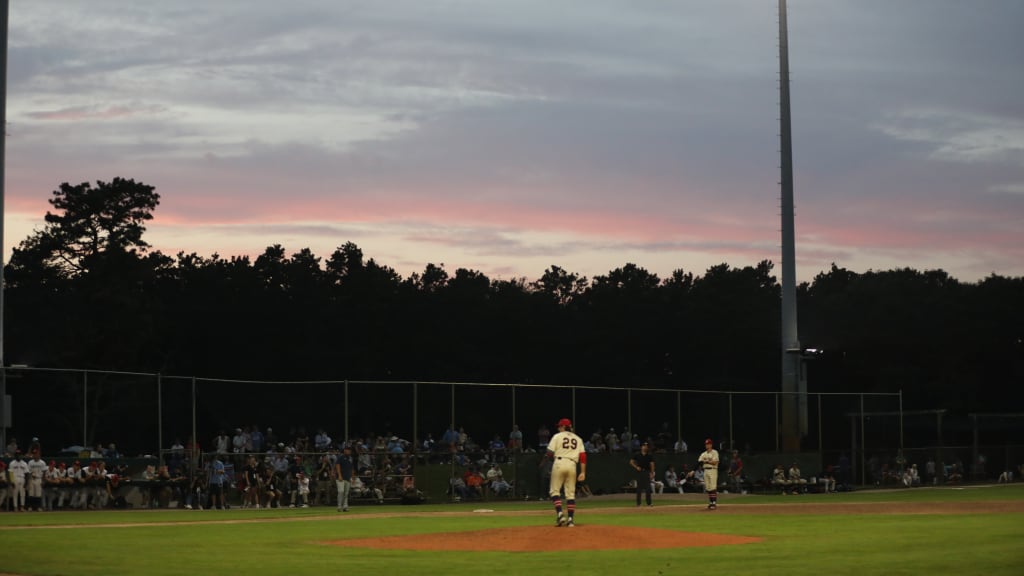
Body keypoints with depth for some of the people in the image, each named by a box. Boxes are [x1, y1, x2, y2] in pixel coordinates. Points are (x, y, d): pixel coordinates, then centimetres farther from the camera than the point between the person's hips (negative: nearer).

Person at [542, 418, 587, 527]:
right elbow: (583, 456, 6)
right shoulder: (578, 439, 16)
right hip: (572, 465, 3)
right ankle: (570, 519, 2)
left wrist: (547, 457, 21)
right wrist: (583, 472, 4)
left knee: (554, 490, 4)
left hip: (559, 463, -3)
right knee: (570, 493, 7)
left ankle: (560, 514, -14)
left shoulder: (557, 436, 5)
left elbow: (549, 453, -2)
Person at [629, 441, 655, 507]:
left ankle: (649, 502, -1)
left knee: (648, 488, -4)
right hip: (639, 472, -1)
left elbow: (652, 464, 2)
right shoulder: (637, 455, 2)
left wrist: (652, 473, -7)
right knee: (639, 488, 1)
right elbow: (631, 462, 3)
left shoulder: (650, 455, 6)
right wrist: (636, 467, -12)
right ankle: (638, 503, 6)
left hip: (647, 472, 1)